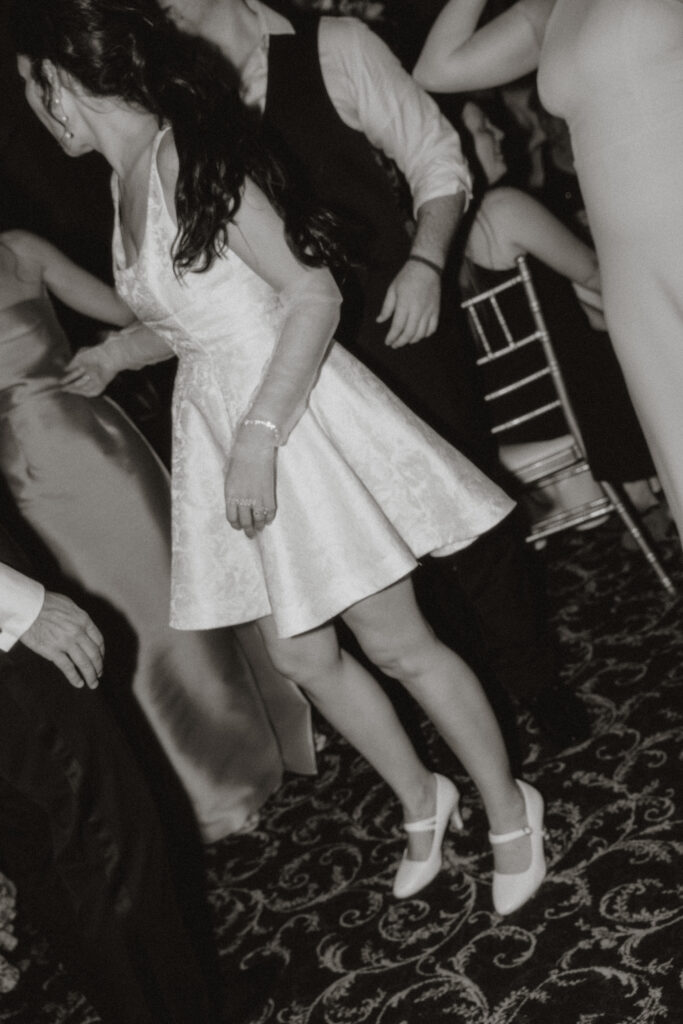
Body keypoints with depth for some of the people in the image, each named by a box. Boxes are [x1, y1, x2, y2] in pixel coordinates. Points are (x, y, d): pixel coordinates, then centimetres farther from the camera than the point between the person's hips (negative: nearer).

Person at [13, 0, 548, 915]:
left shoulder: (186, 155, -16)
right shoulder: (125, 179, 9)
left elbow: (314, 296, -20)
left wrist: (257, 440, -23)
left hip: (293, 408, -9)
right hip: (220, 419, 9)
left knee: (396, 643, 1)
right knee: (302, 655, 15)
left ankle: (508, 809, 22)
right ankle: (422, 803, 36)